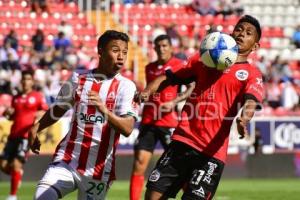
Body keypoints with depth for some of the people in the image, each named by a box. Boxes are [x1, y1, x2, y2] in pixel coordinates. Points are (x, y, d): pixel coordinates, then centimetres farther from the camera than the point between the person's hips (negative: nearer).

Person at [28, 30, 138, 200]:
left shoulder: (125, 86, -3)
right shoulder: (78, 79, 7)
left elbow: (127, 128, -16)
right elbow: (59, 109, 24)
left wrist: (105, 111, -32)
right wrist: (36, 128, 14)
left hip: (98, 169, -2)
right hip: (67, 160, 2)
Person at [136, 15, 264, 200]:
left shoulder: (252, 74, 5)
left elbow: (250, 102, -14)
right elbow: (171, 77, 20)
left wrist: (244, 119, -37)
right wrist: (148, 91, -1)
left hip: (212, 151, -4)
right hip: (182, 141, 4)